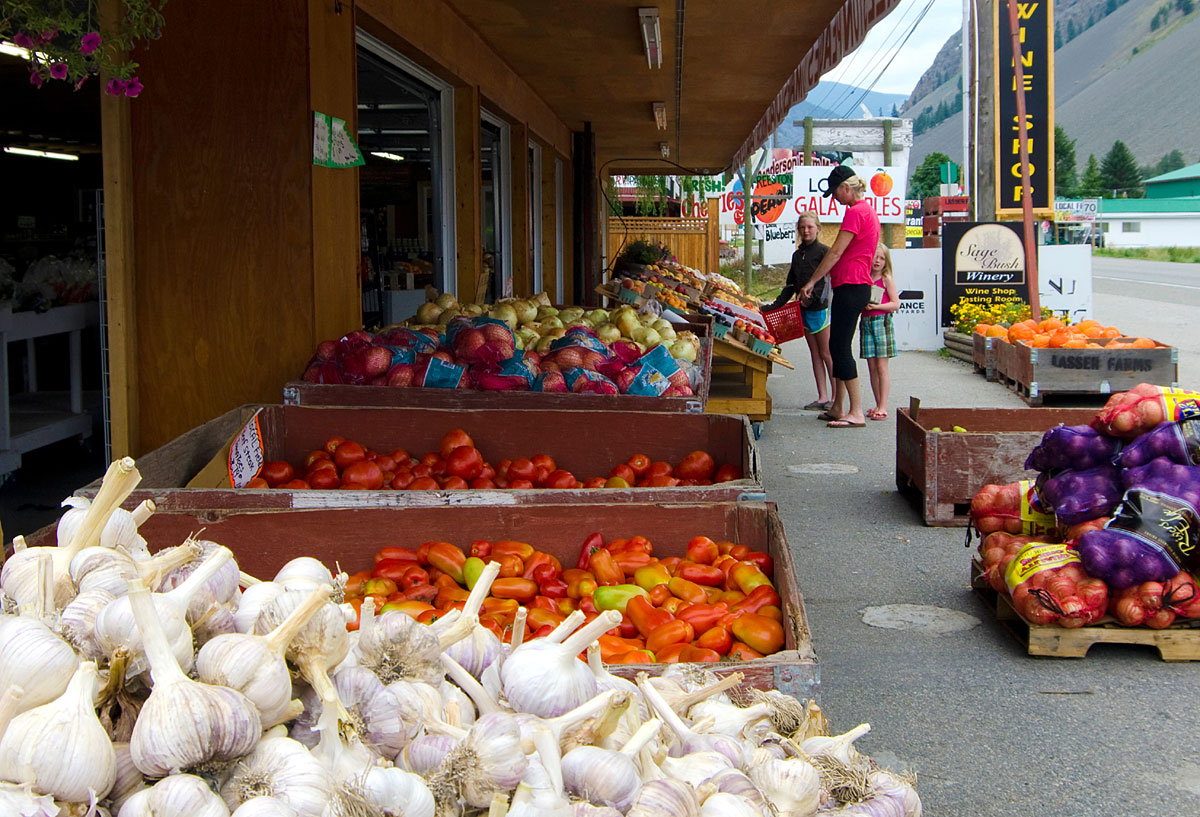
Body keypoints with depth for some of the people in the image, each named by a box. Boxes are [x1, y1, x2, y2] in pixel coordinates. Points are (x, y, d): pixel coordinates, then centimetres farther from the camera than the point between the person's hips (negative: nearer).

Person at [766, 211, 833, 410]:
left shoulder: (823, 251, -5)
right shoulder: (797, 255, 15)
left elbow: (828, 281, -12)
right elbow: (791, 284, 18)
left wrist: (812, 297, -22)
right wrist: (776, 305, 12)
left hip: (820, 308, -7)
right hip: (804, 310, 7)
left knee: (826, 353, -5)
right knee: (815, 354, 6)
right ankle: (822, 397, 8)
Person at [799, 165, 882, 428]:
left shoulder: (855, 212, -14)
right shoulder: (867, 210, 19)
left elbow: (836, 252, -16)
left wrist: (812, 282, -12)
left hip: (850, 286, -11)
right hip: (856, 286, 11)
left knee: (840, 348, -10)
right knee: (838, 346, 13)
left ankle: (856, 413, -11)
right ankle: (838, 407, 17)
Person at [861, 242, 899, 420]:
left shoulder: (886, 279, -1)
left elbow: (896, 304, -5)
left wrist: (876, 306, -16)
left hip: (881, 322, -5)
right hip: (866, 322, 5)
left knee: (881, 367, -6)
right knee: (872, 368, 7)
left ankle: (883, 407, -6)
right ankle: (878, 404, 14)